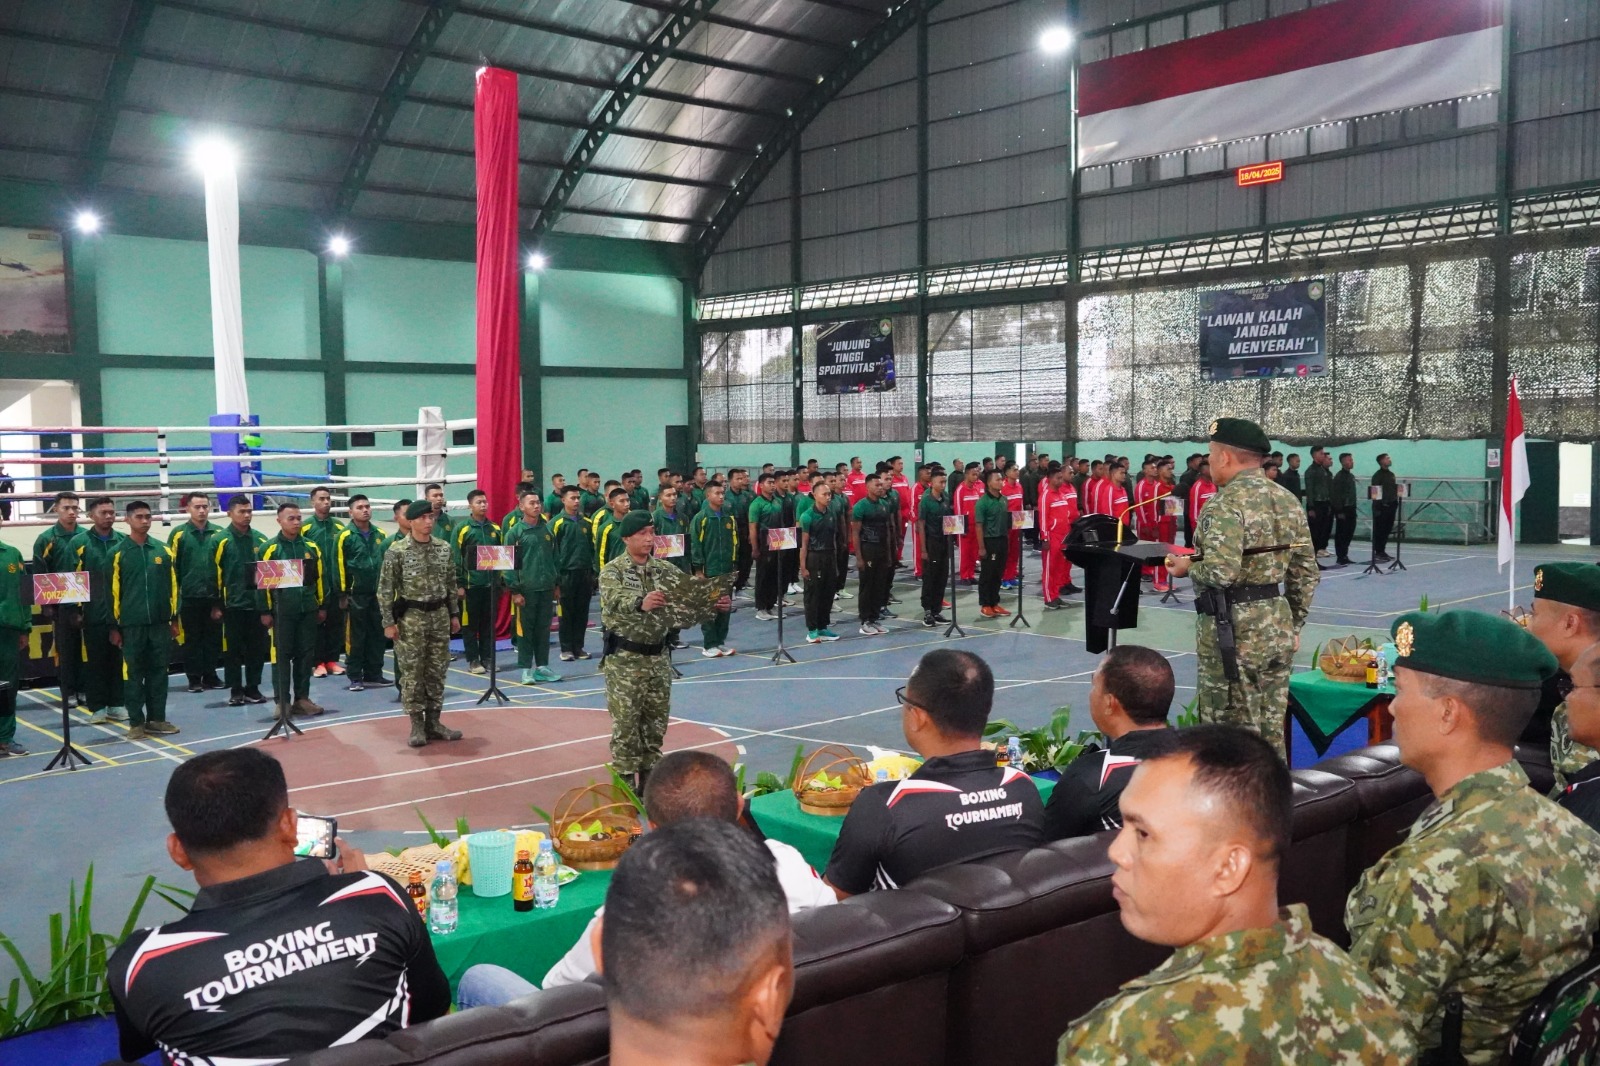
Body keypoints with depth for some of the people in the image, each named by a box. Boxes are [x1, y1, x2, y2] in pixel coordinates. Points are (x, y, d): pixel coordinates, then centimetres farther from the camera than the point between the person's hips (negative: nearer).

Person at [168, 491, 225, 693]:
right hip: (190, 597, -2)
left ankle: (210, 675, 19)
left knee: (213, 637, 8)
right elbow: (171, 567, 0)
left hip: (213, 596, 2)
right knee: (192, 638, 6)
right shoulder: (179, 534, -2)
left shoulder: (219, 533, 3)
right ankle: (194, 678, 13)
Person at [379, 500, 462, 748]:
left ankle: (433, 722, 18)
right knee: (411, 672, 0)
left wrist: (453, 614, 11)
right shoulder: (397, 551, -9)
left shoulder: (444, 548, 4)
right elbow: (385, 590, -8)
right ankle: (417, 726, 8)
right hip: (411, 617, -4)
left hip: (439, 615, 4)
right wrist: (388, 622, -11)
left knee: (437, 671, 8)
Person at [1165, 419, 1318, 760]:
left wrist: (1187, 566, -7)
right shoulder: (1288, 499, 11)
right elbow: (1307, 572, 13)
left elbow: (1221, 572, -26)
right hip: (1279, 627, 8)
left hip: (1233, 631, -8)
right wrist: (1293, 624, 21)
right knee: (1272, 732, 15)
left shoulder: (1225, 504, -15)